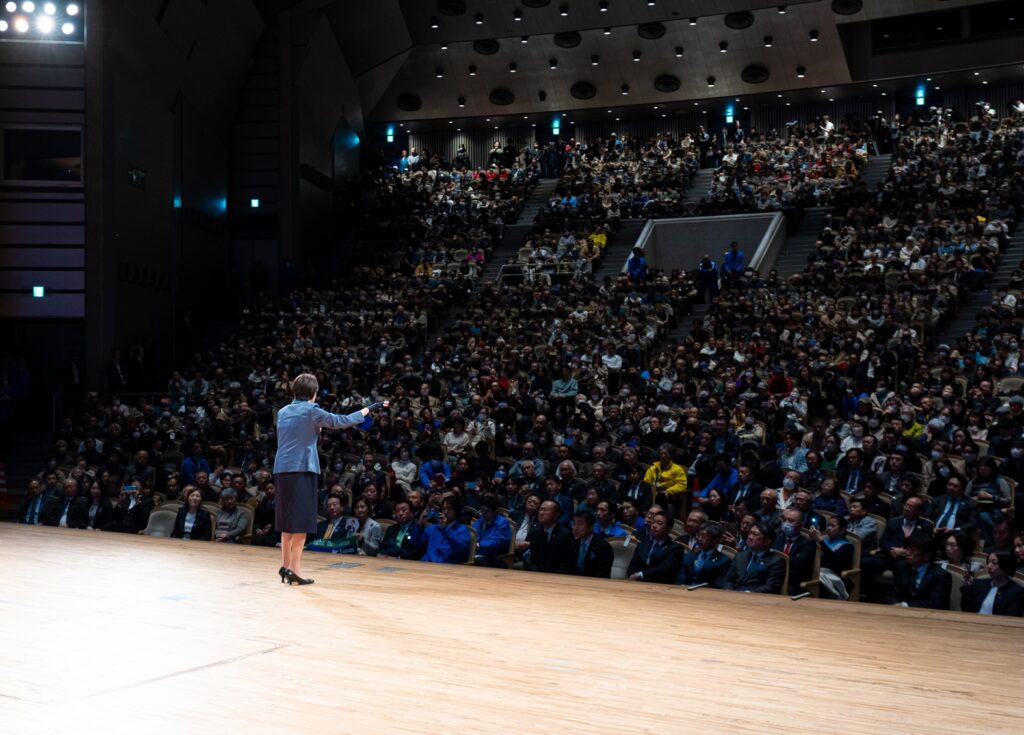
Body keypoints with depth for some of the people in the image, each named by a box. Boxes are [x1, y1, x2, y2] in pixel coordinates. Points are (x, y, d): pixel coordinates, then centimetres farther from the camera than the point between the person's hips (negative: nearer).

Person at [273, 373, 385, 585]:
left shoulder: (283, 412, 15)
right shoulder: (311, 411, -5)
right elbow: (340, 421, 0)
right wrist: (369, 409, 8)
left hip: (281, 469, 7)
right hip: (302, 470, -7)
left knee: (288, 520, 15)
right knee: (301, 521, -4)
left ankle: (285, 566, 19)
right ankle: (294, 569, -6)